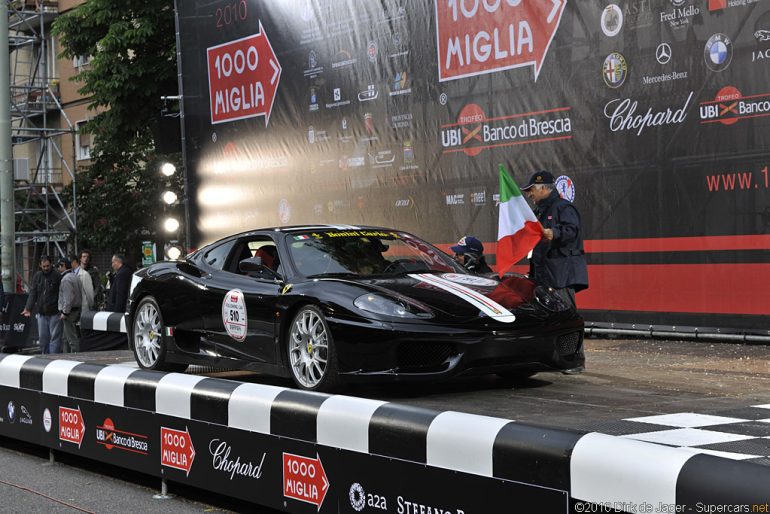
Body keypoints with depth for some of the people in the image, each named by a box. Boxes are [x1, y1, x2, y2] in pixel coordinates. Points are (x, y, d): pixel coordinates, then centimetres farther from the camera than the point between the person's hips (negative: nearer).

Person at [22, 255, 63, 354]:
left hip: (54, 313, -5)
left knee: (55, 337, -5)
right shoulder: (37, 276, 7)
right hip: (41, 313, 5)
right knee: (43, 337, 10)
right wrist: (28, 308, -6)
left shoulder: (57, 276, -5)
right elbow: (32, 293, 5)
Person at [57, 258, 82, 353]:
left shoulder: (66, 279, -15)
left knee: (72, 339, -10)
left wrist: (65, 312, -18)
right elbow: (81, 294, 18)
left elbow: (68, 298, -21)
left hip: (70, 312, -10)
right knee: (66, 338, 18)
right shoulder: (75, 277, 16)